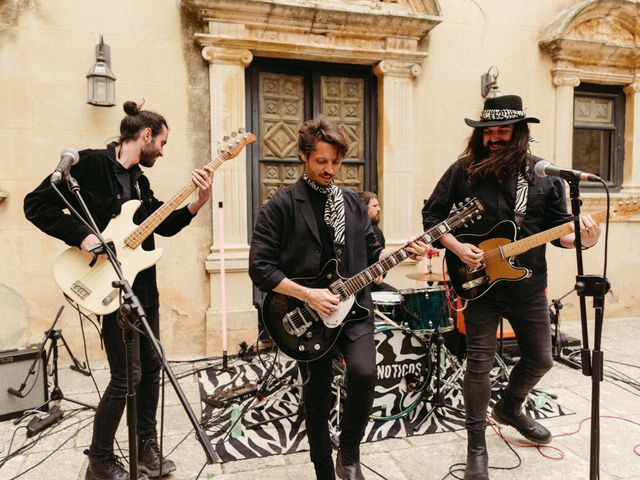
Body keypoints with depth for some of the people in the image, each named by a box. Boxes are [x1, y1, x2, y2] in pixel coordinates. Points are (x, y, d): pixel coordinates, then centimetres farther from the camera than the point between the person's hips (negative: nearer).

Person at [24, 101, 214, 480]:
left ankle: (146, 446, 30)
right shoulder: (88, 163, -10)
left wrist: (199, 202, -1)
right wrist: (82, 236, -23)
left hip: (145, 285, 9)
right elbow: (37, 204, -13)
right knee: (127, 375, -4)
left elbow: (164, 225, 11)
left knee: (152, 365, 13)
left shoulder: (140, 180, 13)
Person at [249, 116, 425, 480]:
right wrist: (307, 295, -18)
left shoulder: (353, 202, 9)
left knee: (364, 372, -20)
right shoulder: (281, 206, -7)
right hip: (309, 313, -3)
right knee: (318, 398, 9)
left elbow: (372, 252, 13)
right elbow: (260, 267, -12)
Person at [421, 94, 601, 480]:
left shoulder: (545, 174, 0)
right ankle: (477, 446, 19)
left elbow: (558, 228, 4)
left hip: (528, 286, 3)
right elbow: (432, 215, -2)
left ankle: (510, 408, 46)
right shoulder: (464, 170, -5)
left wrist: (582, 238, -18)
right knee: (479, 363, 2)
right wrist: (458, 248, -16)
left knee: (541, 358, 17)